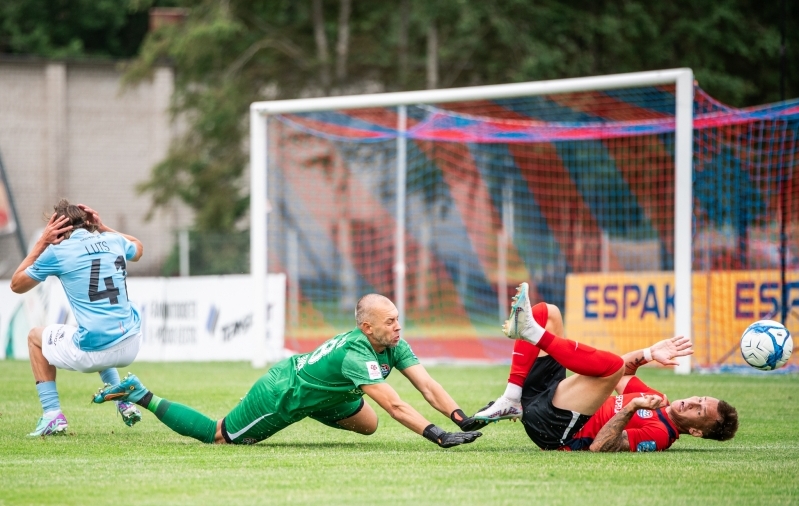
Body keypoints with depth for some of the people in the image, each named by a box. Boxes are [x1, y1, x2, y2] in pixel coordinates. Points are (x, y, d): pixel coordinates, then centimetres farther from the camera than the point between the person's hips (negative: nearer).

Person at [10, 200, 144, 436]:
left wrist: (41, 243, 11)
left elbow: (16, 285, 12)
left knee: (36, 337, 24)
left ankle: (52, 415, 14)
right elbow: (138, 249, 36)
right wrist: (103, 228, 30)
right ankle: (125, 402, 31)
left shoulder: (57, 252, -4)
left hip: (94, 352, -5)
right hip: (130, 347, 5)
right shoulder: (114, 241, 9)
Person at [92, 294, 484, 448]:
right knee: (214, 435, 8)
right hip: (278, 398, -9)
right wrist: (437, 436, -48)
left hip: (317, 393, 9)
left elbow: (429, 387, -14)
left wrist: (461, 419, -28)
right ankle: (139, 396, 21)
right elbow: (395, 406, -44)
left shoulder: (394, 346, -11)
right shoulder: (356, 355, -37)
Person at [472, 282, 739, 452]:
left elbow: (599, 446, -25)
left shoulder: (660, 434, -12)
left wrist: (631, 408, -29)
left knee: (613, 364, -32)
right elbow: (620, 377, 25)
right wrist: (649, 353, 9)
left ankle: (531, 331, -24)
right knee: (546, 312, 13)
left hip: (553, 426, -10)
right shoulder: (658, 401, 13)